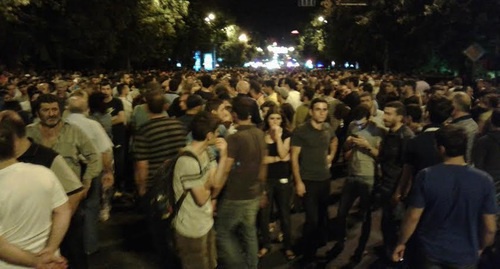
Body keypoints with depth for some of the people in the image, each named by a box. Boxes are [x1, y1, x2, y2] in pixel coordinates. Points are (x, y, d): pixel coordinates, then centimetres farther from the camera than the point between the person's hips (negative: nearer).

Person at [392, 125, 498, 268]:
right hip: (465, 255, 2)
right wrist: (480, 248, 12)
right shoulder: (484, 180, -14)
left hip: (430, 251, -1)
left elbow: (413, 217, -13)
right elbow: (490, 228, -8)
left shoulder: (426, 176, -17)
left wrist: (401, 243, 2)